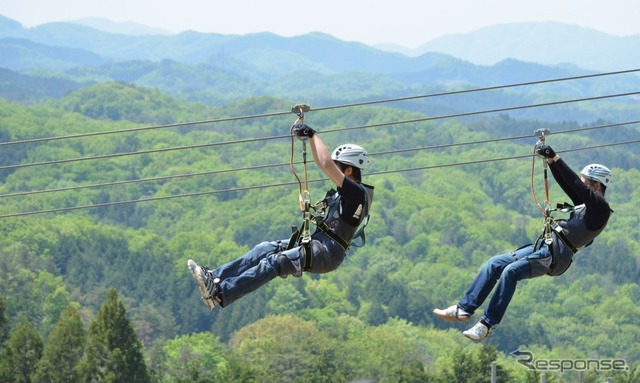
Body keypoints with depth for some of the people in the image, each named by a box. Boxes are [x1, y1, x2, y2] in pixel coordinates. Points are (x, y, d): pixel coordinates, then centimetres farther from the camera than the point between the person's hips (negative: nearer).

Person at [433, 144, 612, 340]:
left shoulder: (600, 208, -6)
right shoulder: (586, 204, 22)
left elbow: (576, 185, -16)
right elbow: (567, 185, 22)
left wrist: (555, 158, -17)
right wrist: (551, 161, 11)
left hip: (555, 256, -10)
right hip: (543, 246, 10)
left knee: (510, 271, -27)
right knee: (494, 263, 3)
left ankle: (487, 324, -26)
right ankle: (464, 309, 1)